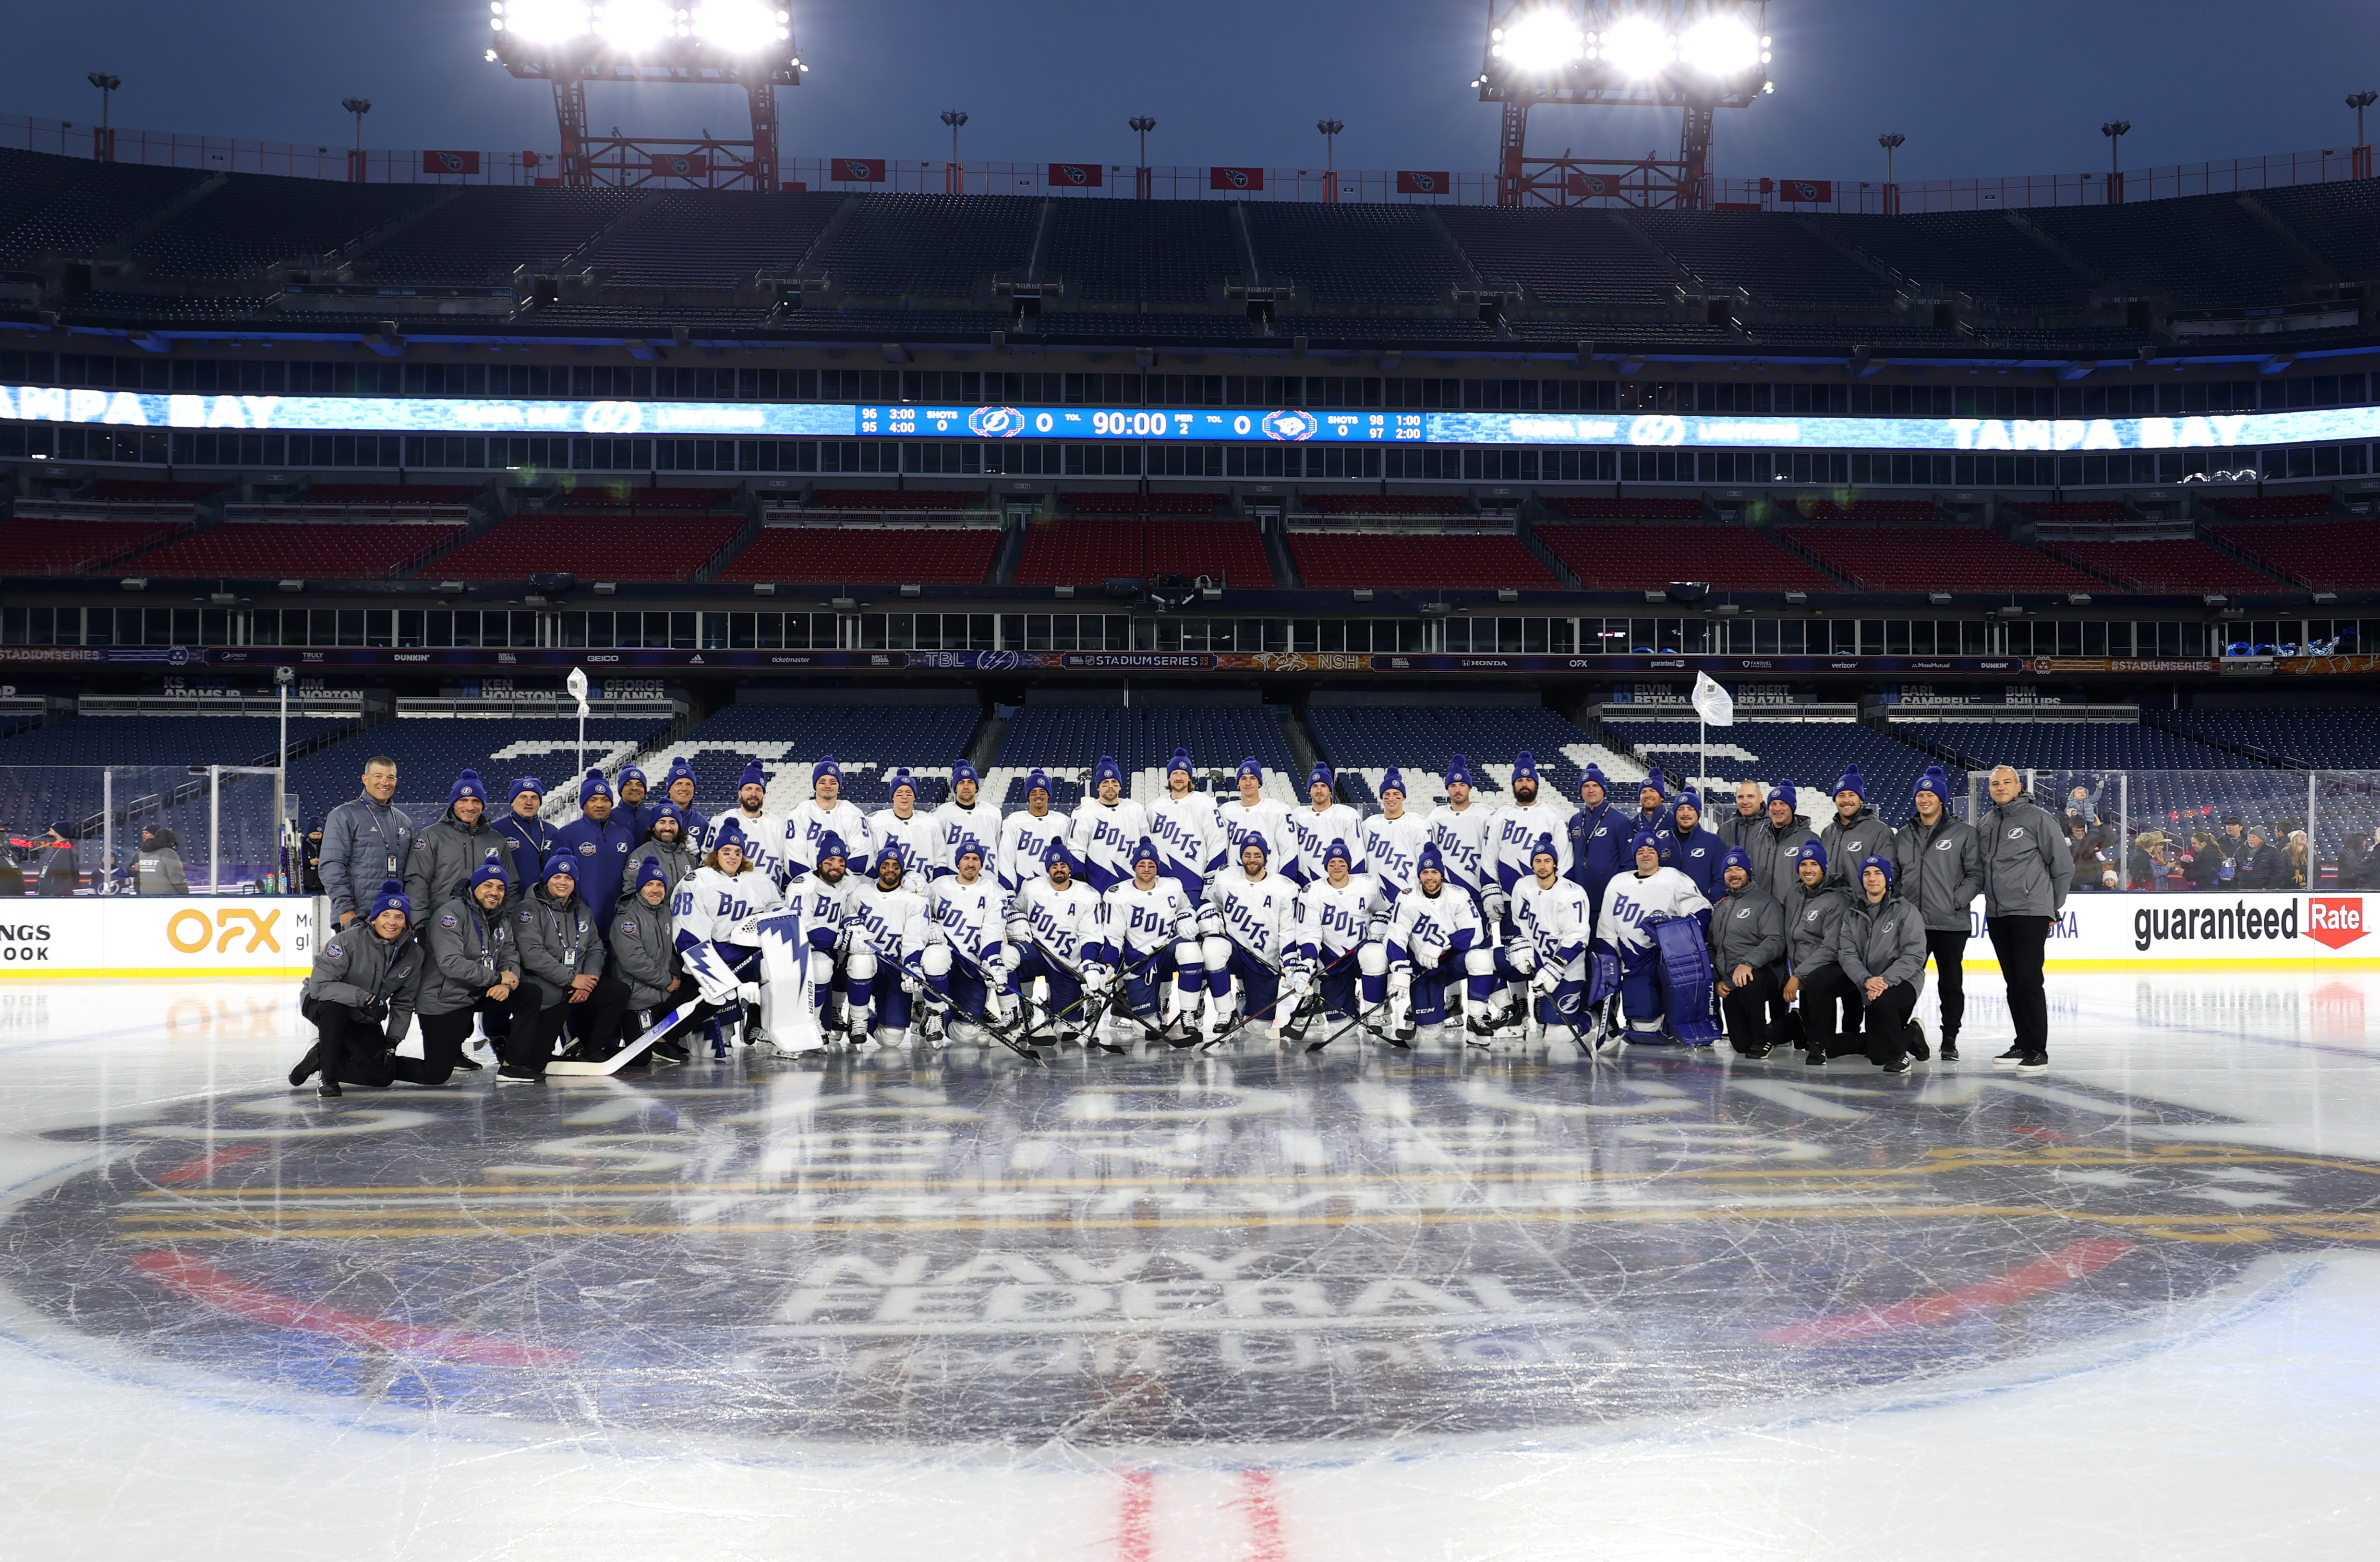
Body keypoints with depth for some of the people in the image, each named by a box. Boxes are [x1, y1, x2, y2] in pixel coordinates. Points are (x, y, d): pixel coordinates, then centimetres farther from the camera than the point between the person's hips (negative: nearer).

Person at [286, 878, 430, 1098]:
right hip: (320, 1004, -5)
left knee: (383, 1076, -9)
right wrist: (364, 997, -36)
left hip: (365, 1020, 5)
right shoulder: (348, 941, -24)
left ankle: (323, 1058, 14)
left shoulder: (413, 955, -9)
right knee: (334, 1007, -41)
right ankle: (328, 1079, -23)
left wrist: (392, 1043, -8)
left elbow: (403, 1004, 1)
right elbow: (320, 985, -30)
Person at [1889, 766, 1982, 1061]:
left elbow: (1976, 874, -3)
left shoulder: (1963, 833, -1)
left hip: (1951, 925, -3)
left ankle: (1950, 1041, 15)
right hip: (1912, 923, 3)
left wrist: (1957, 901, -13)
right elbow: (1895, 875, 17)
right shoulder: (1904, 835, 12)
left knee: (1951, 985, 5)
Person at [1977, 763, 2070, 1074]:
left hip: (2031, 913, -6)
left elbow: (2063, 865, -2)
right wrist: (1993, 898, 15)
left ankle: (2037, 1050, -6)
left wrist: (2053, 905, 3)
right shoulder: (1986, 824, 12)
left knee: (2029, 980, -9)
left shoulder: (2037, 818, -5)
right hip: (1996, 915, 6)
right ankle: (2023, 1044, 18)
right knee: (2013, 982, 10)